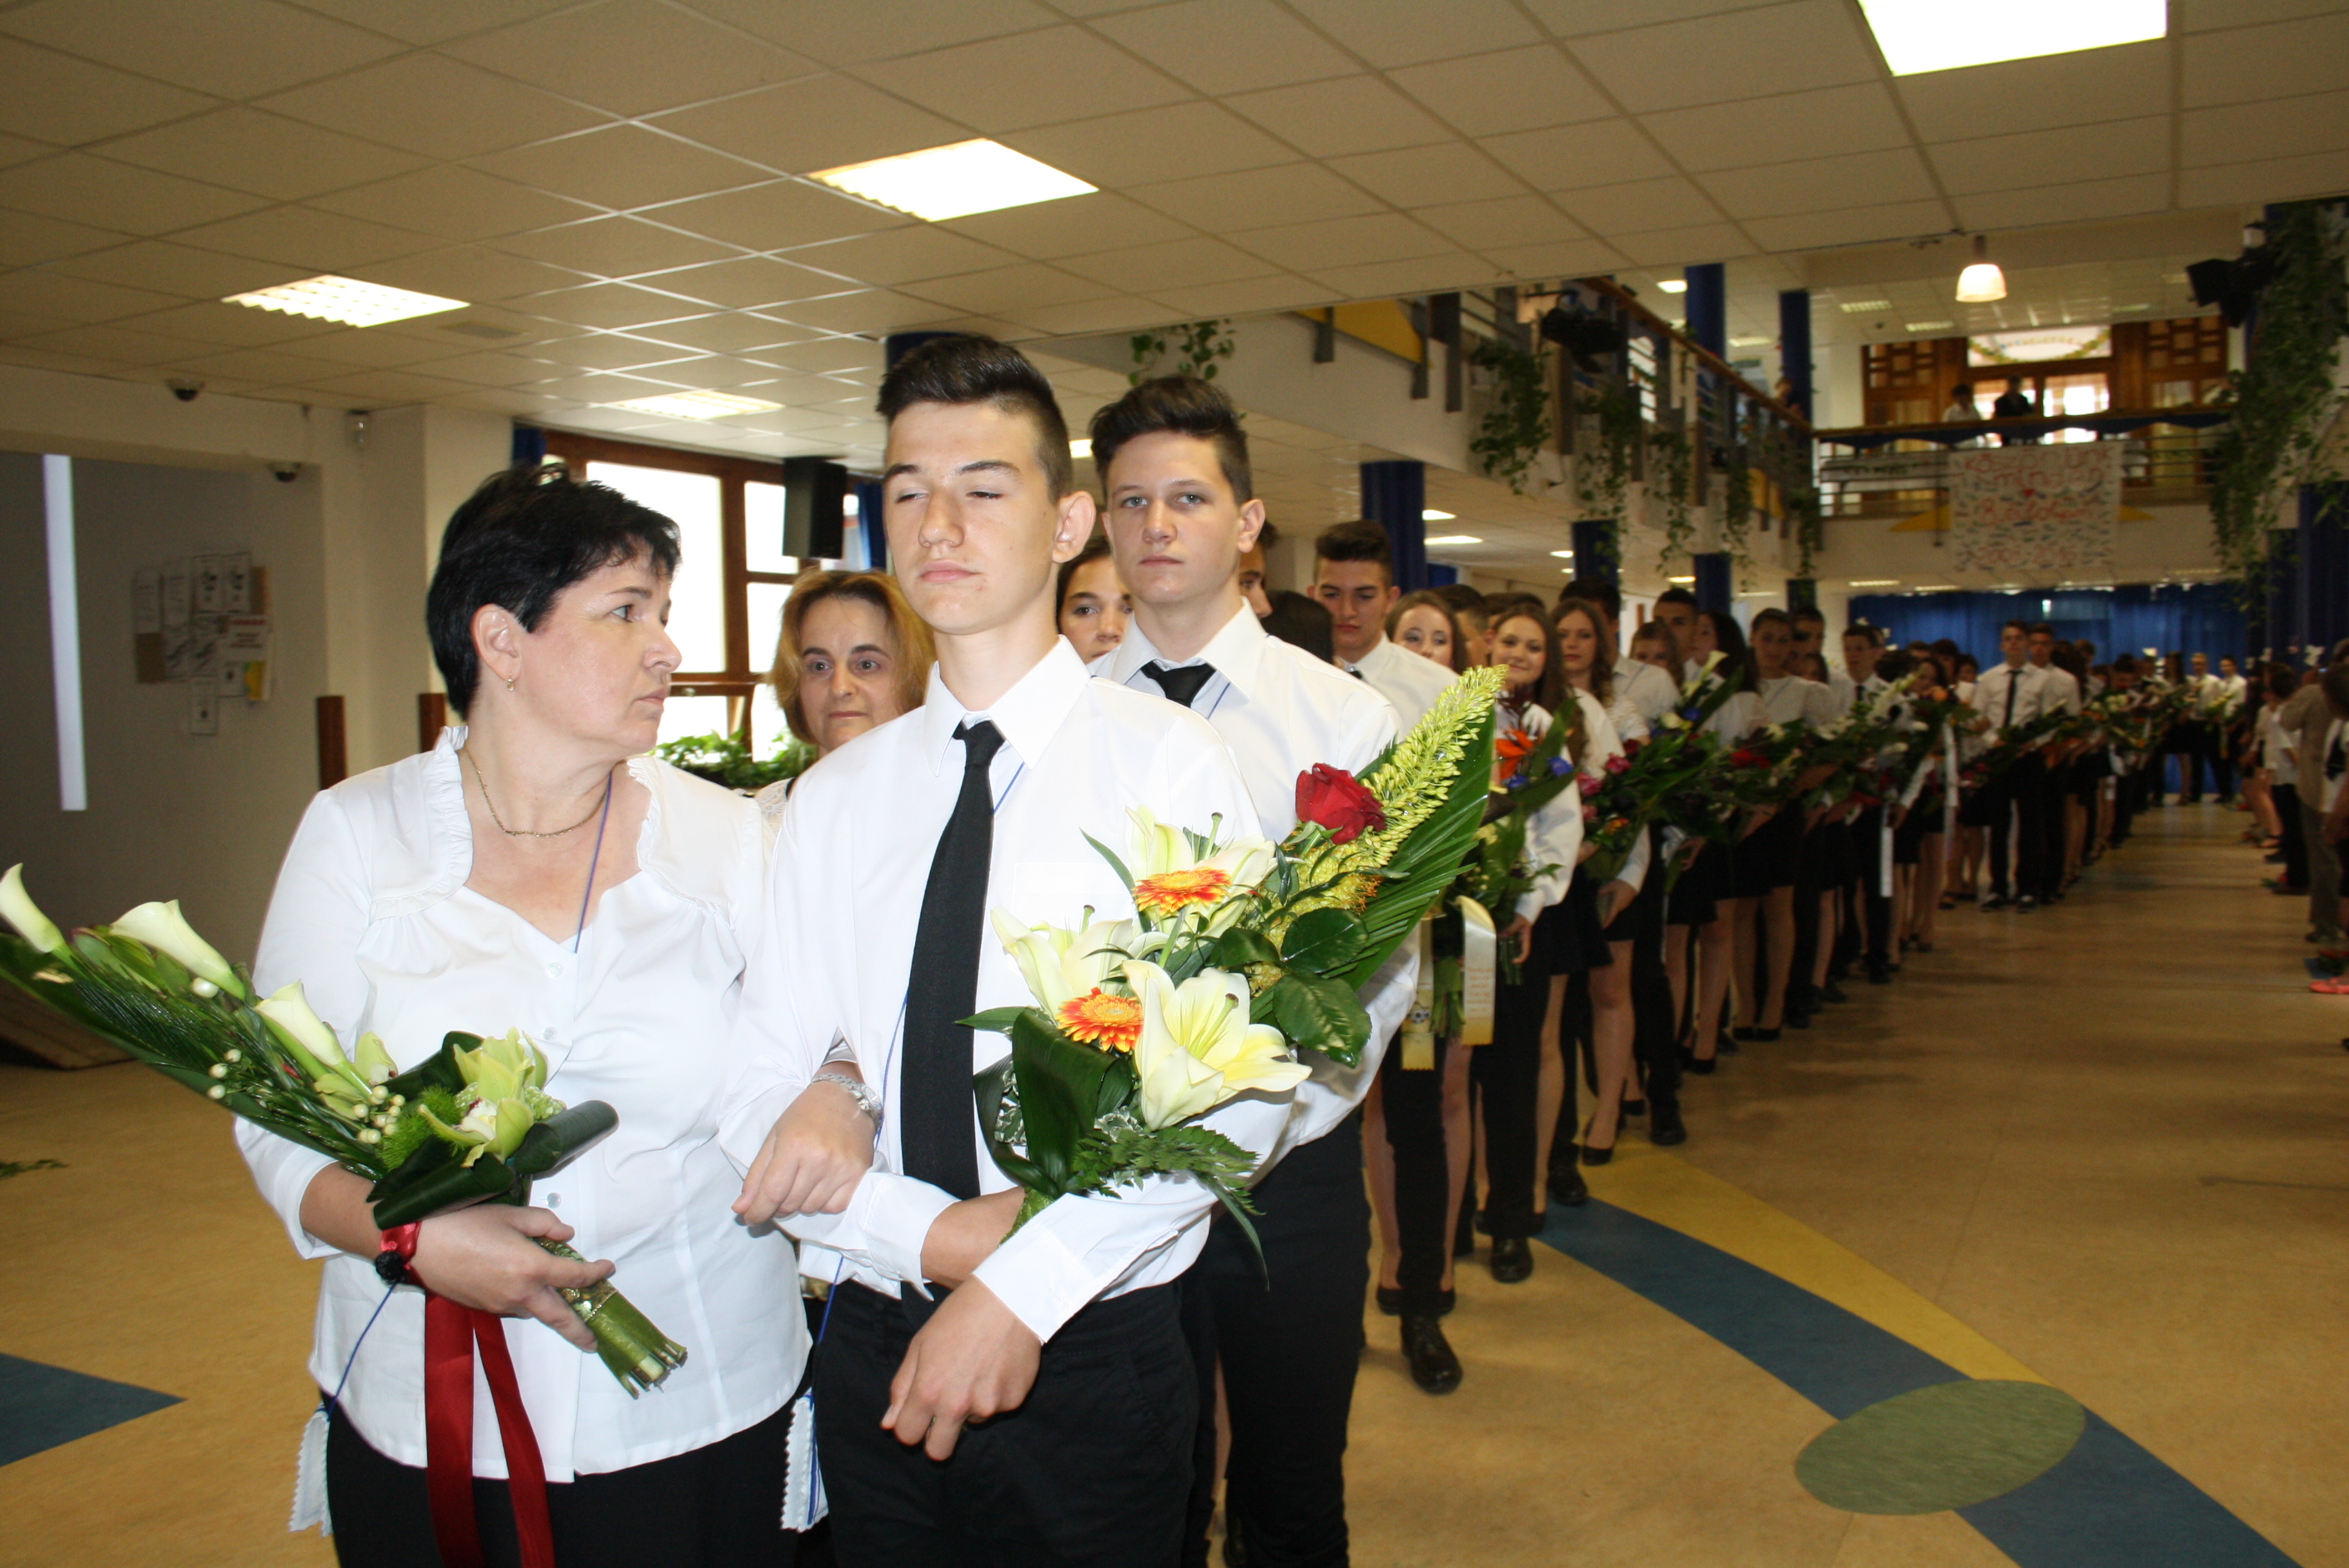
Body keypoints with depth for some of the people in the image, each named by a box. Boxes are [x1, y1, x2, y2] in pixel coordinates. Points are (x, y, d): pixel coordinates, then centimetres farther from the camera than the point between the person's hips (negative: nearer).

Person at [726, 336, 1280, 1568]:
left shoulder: (1168, 762, -9)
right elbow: (757, 1091, -1)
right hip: (875, 1355, 3)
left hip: (1092, 1360, -3)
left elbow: (1240, 1085, -18)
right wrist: (934, 1237, -16)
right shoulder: (833, 799, 3)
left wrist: (1024, 1290, -21)